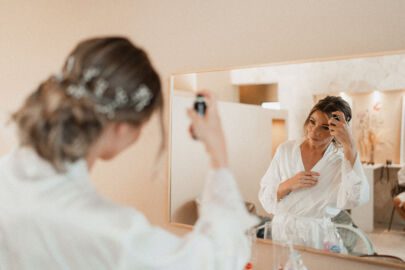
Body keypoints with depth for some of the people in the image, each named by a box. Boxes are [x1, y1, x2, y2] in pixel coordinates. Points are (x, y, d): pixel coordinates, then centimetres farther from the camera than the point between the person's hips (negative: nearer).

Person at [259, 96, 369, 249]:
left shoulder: (342, 159, -3)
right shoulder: (286, 150, 3)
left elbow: (355, 199, -23)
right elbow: (265, 198, 3)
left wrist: (349, 145, -22)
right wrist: (288, 185, -15)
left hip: (320, 239, -1)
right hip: (282, 233, 1)